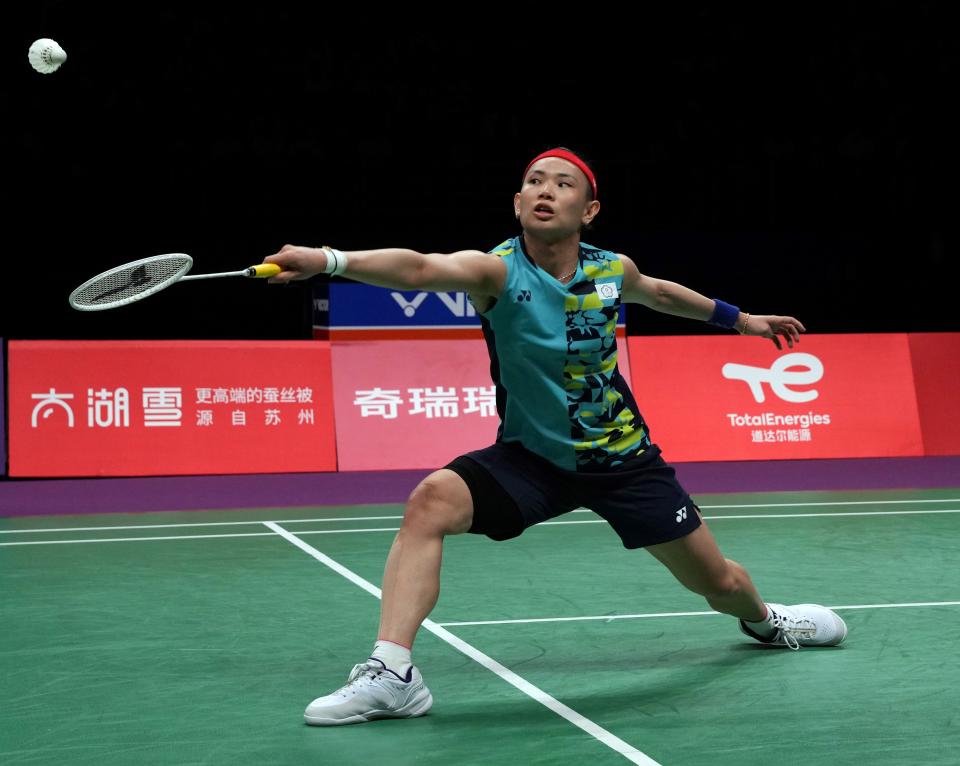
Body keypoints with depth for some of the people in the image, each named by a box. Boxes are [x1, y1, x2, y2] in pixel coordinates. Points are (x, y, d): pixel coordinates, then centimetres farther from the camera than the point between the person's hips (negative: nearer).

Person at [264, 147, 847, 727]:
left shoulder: (614, 270, -9)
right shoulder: (497, 270, -20)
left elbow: (657, 292, 16)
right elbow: (418, 267, -42)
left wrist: (738, 318, 28)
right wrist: (329, 260, -60)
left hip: (622, 457, 2)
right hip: (530, 459, -2)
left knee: (720, 583, 11)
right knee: (431, 501, -30)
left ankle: (764, 619, 49)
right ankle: (392, 674, -27)